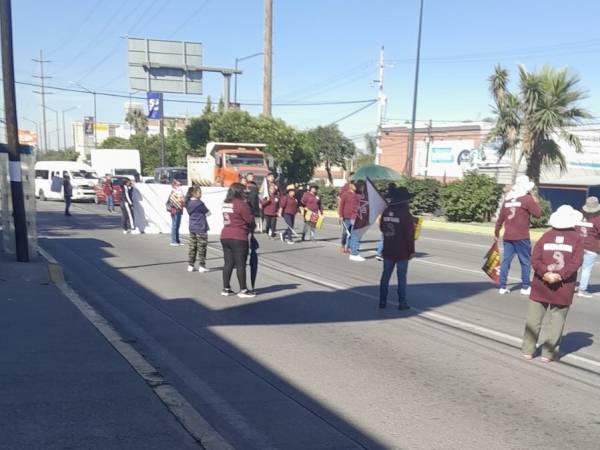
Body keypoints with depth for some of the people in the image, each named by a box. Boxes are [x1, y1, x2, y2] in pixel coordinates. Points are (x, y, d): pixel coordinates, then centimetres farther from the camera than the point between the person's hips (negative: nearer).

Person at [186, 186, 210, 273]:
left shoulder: (188, 203, 5)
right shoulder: (199, 203, -16)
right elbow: (208, 213, -6)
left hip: (192, 228, 7)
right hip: (201, 228, -7)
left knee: (192, 247, 12)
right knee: (201, 248, 1)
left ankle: (190, 265, 14)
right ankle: (201, 266, 4)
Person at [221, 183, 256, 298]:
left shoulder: (226, 203, 11)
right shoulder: (241, 204, -12)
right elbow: (250, 220, -10)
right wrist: (253, 226, 10)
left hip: (225, 236, 7)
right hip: (238, 238, -7)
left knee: (228, 263, 12)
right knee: (241, 264, 0)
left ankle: (226, 288, 17)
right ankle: (243, 290, 5)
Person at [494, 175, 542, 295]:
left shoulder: (508, 199, 9)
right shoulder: (528, 199, -8)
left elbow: (501, 217, 12)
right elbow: (538, 214, -5)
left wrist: (497, 232, 22)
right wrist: (536, 202, 9)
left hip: (508, 236, 5)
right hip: (521, 237, -5)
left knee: (506, 261, 7)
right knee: (525, 262, 7)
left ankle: (502, 287, 8)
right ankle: (525, 287, 12)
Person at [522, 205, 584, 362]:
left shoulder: (546, 236, 2)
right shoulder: (577, 238, -1)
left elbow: (535, 259, -8)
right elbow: (576, 261, -12)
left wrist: (545, 273, -14)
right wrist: (561, 276, -15)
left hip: (541, 284, 1)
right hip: (563, 287, -1)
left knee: (534, 317, 8)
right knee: (557, 319, 6)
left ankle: (528, 350, 13)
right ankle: (548, 353, 7)